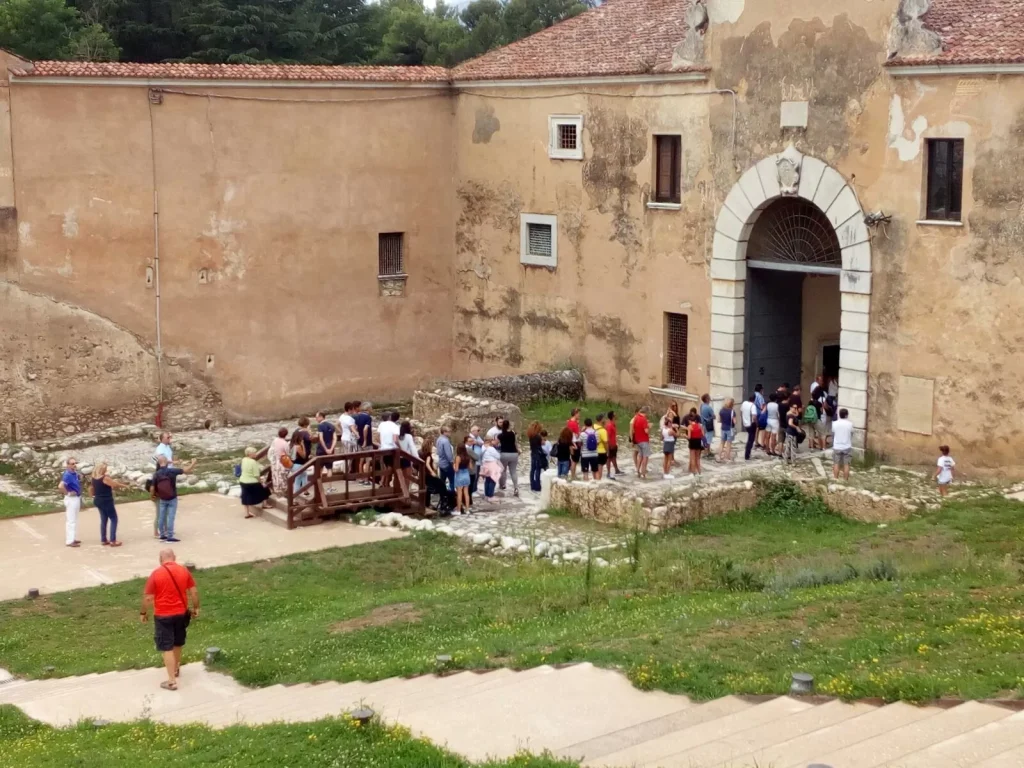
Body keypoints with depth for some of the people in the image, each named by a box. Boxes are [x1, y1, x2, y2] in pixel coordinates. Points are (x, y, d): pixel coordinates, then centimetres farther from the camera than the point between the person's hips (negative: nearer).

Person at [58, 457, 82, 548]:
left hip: (77, 498, 10)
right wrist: (67, 493, -22)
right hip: (71, 499, -10)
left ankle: (73, 538, 27)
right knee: (71, 520, -6)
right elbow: (60, 486, -37)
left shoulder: (75, 473, 6)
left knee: (74, 520, 17)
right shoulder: (67, 475, -22)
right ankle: (69, 541, -2)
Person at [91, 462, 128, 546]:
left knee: (103, 520, 15)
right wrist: (125, 485, 1)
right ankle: (112, 540, -5)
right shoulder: (105, 478, -21)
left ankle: (103, 540, 16)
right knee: (113, 519, 0)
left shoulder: (94, 478, 3)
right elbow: (115, 485, -17)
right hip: (106, 501, -8)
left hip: (98, 501, 8)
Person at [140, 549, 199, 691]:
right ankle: (176, 668, 42)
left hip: (163, 615, -4)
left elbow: (148, 597, -10)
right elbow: (193, 591, 1)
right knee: (178, 643, 23)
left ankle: (172, 681, 0)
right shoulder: (184, 571, -3)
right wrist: (196, 608, 15)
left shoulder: (156, 574, -14)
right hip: (181, 613, 4)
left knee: (167, 647, 1)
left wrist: (144, 613, 4)